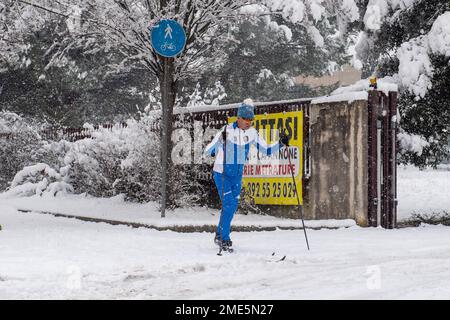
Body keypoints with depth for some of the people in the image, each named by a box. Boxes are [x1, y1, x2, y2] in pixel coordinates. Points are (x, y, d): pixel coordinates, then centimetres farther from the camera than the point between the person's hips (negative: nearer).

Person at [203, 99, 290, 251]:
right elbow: (207, 151, -22)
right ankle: (224, 239, 1)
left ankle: (219, 235, 29)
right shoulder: (227, 130, -21)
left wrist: (280, 143, -12)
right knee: (229, 204, -12)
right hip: (222, 173, -6)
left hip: (237, 174, 6)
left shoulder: (252, 133, -5)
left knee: (233, 205, 10)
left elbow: (266, 150, 4)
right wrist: (220, 140, -40)